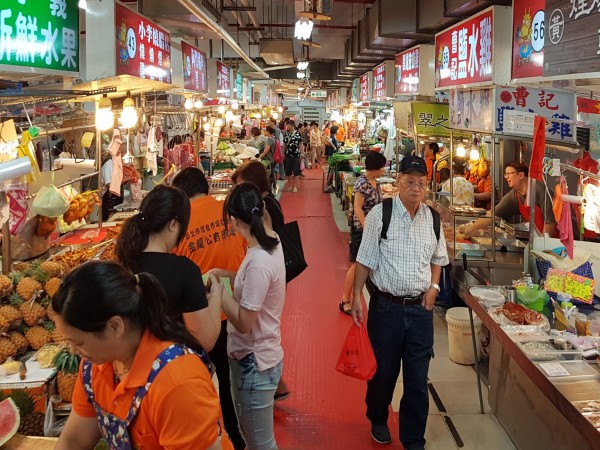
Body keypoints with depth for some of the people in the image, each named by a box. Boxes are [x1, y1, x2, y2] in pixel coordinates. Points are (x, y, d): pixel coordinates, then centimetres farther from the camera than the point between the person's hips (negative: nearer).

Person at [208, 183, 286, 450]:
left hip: (254, 362, -9)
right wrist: (226, 275, 5)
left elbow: (244, 322, -25)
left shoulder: (259, 261, -30)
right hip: (256, 356, 9)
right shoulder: (271, 240, -1)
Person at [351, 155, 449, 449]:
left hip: (421, 307, 3)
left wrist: (434, 287, 4)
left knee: (418, 378, 9)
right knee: (383, 371, 14)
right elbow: (365, 259, -6)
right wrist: (356, 297, -9)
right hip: (386, 306, -3)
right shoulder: (380, 214, -10)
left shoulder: (432, 218, 3)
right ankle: (377, 420, 42)